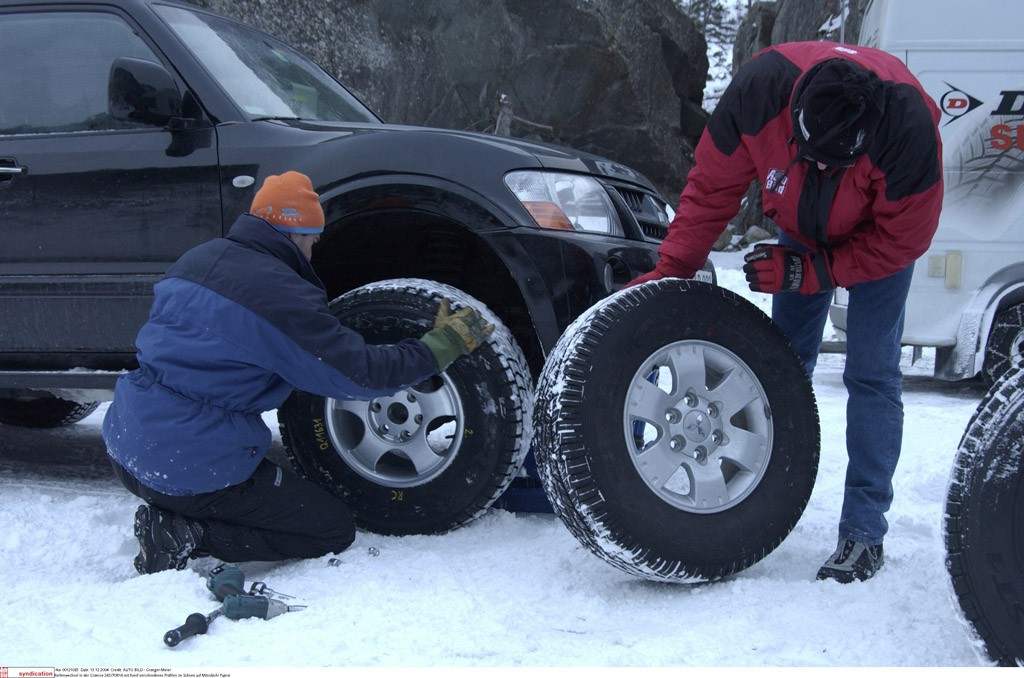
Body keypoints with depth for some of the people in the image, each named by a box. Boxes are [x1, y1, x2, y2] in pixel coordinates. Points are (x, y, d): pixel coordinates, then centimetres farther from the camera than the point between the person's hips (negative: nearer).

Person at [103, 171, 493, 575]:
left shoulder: (197, 259, 8)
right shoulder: (281, 295, -16)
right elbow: (362, 374, -12)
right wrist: (446, 343, 1)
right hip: (191, 471, -9)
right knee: (334, 529, 5)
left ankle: (170, 517, 7)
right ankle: (188, 536, -8)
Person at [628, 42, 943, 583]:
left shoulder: (909, 126, -40)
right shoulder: (759, 89, -34)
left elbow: (902, 240, -26)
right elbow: (712, 187, -18)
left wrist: (806, 271, -30)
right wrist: (670, 270, -19)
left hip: (880, 236, -3)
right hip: (800, 228, 3)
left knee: (871, 373, -10)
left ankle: (864, 532, -4)